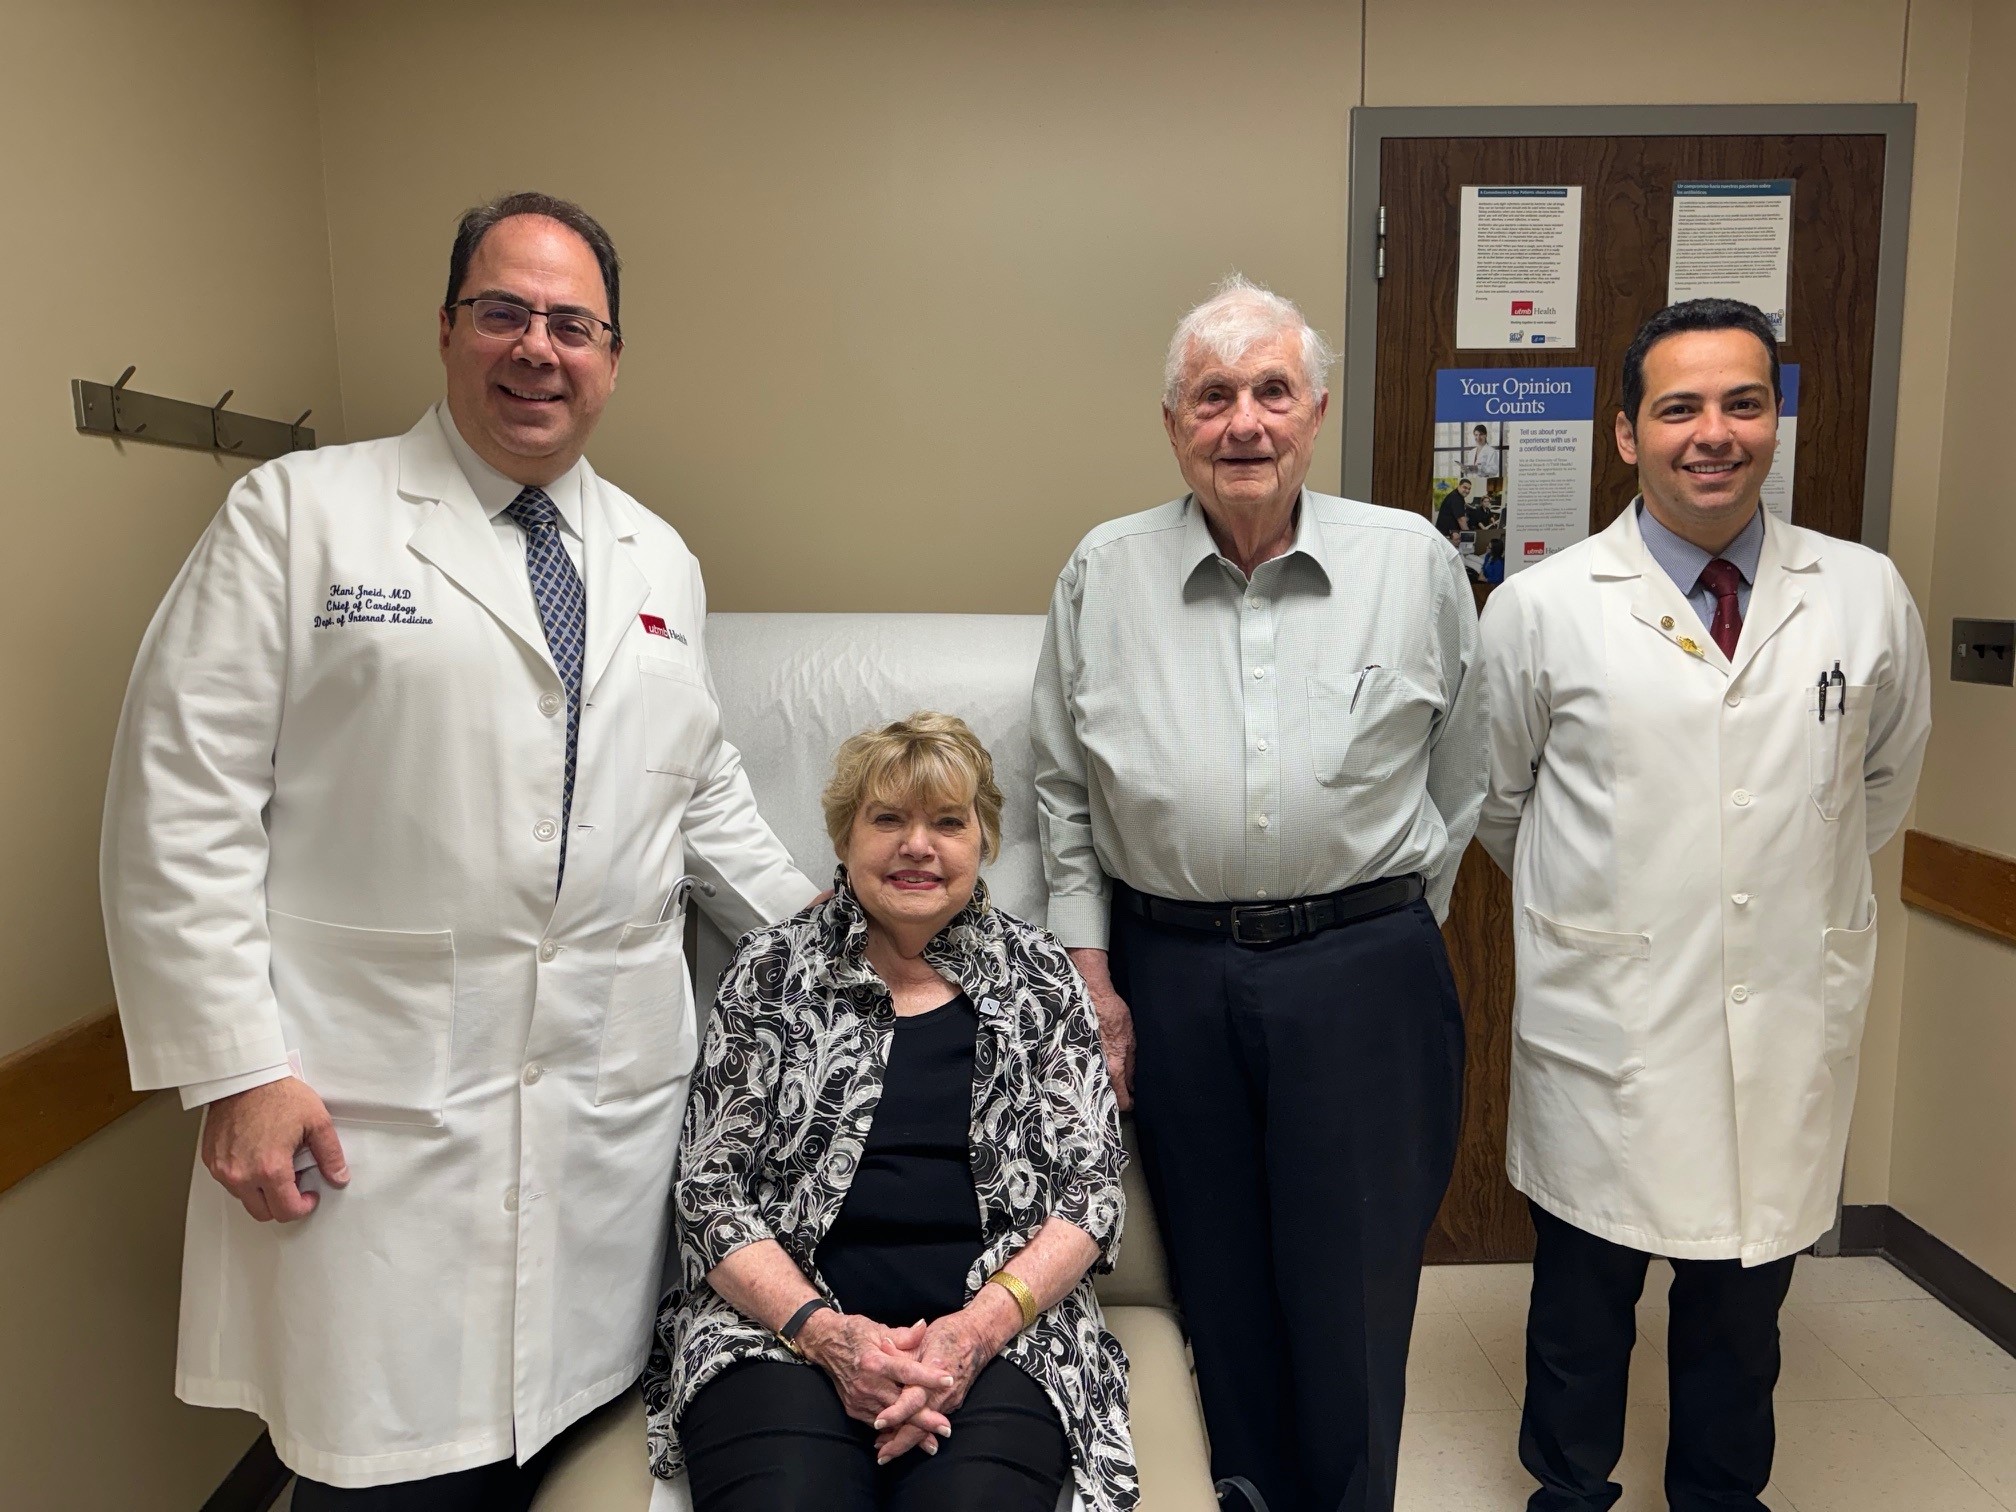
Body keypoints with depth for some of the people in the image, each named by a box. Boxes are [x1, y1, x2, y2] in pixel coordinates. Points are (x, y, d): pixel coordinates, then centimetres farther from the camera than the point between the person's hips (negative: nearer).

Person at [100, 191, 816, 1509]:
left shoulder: (661, 560, 13)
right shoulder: (302, 512, -2)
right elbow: (181, 802, -5)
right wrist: (236, 1067, -9)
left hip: (616, 1099, 4)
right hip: (372, 1107, -3)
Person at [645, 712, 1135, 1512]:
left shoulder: (1042, 978, 9)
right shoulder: (771, 971, 8)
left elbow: (1091, 1189, 5)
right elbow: (710, 1190, 4)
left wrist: (980, 1325, -12)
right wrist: (823, 1329, -13)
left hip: (998, 1330, 1)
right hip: (782, 1319, 0)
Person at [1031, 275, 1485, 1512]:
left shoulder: (1416, 564, -1)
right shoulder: (1103, 576, 2)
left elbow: (1460, 776, 8)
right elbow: (1065, 792, 7)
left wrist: (1393, 934, 9)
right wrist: (1092, 976, 5)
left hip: (1362, 974, -1)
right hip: (1168, 973, 1)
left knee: (1352, 1293, 8)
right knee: (1219, 1282, 15)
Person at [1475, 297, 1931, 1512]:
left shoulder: (1868, 597, -1)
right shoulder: (1540, 607, -7)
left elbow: (1884, 785, 15)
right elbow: (1499, 803, 5)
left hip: (1795, 1022, 2)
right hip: (1606, 1020, -2)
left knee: (1747, 1297, 20)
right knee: (1587, 1294, 15)